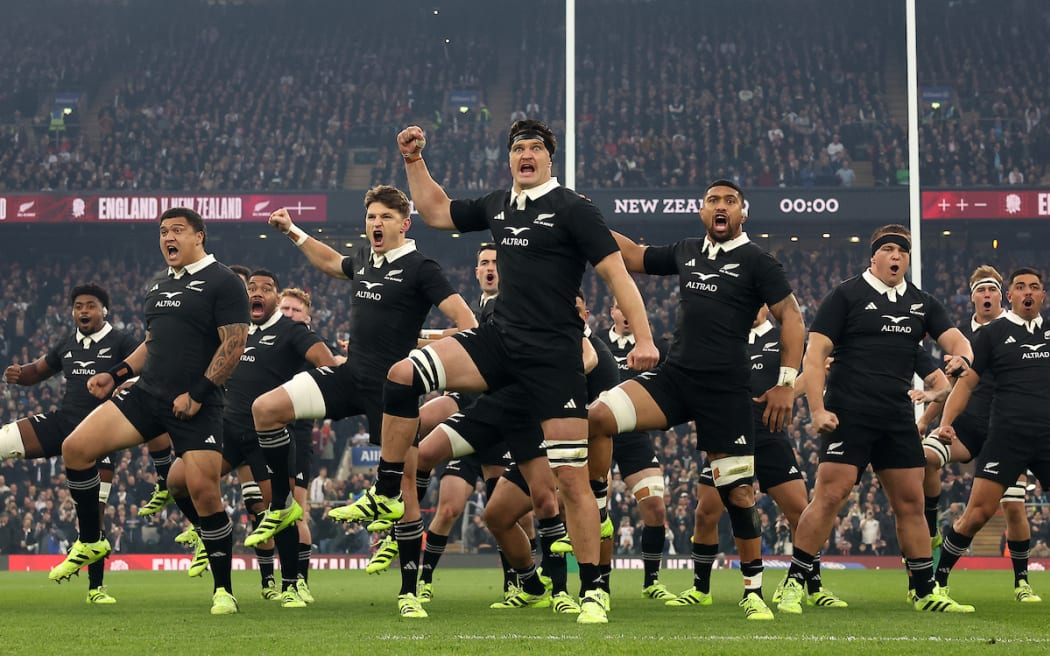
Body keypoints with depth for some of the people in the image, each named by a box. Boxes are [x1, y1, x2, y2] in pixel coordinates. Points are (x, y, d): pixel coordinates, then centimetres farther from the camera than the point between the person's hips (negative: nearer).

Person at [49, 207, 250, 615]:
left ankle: (223, 590, 1)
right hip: (148, 394, 7)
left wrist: (198, 393, -18)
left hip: (196, 405, -7)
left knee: (203, 492, -13)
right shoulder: (159, 287, 18)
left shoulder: (222, 283, -6)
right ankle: (90, 542, 11)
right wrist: (115, 375, 15)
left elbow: (234, 343, -13)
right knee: (76, 447, -6)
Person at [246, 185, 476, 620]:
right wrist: (293, 233, 36)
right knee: (266, 408, -8)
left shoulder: (419, 268, -8)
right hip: (350, 375, 6)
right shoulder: (363, 260, 12)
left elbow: (466, 322, -15)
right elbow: (330, 263, 38)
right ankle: (282, 506, 7)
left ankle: (409, 591, 4)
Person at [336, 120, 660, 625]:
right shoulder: (498, 205, 13)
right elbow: (436, 212, 28)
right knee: (403, 374, -11)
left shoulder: (571, 208, -6)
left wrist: (643, 337, -19)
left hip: (553, 353, -6)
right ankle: (386, 498, -2)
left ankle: (592, 591, 0)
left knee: (571, 477, -7)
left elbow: (615, 272, -10)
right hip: (499, 339, 6)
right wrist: (414, 160, 19)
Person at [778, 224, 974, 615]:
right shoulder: (846, 295, 0)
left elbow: (955, 338, 8)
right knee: (830, 495, -13)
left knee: (910, 501, 7)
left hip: (898, 420, 5)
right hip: (849, 416, -5)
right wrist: (817, 409, -14)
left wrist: (962, 356, -18)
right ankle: (794, 583, -6)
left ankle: (926, 592, 15)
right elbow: (815, 352, -4)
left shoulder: (921, 303, 15)